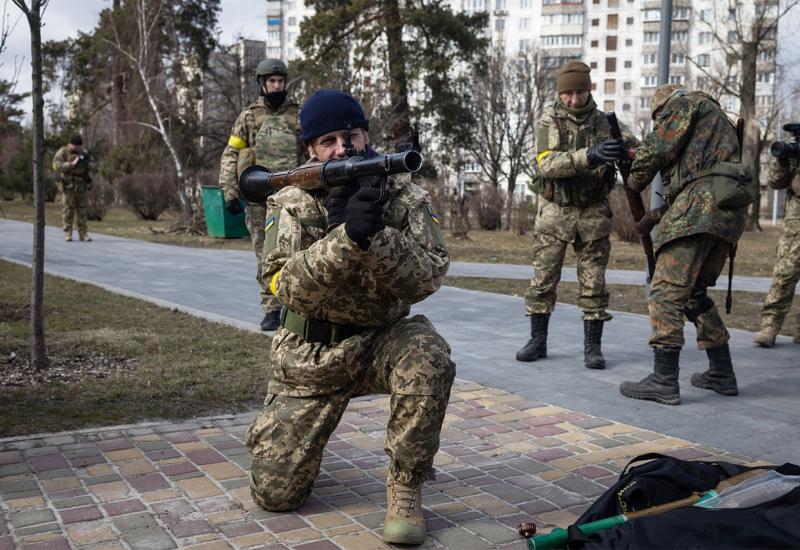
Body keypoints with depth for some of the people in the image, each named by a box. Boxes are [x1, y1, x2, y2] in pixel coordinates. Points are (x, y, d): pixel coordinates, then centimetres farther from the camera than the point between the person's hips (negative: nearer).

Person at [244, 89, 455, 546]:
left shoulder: (405, 198, -7)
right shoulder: (292, 204, -8)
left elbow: (426, 280, -18)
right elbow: (287, 286, -22)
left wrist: (377, 236, -35)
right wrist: (345, 237, -36)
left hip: (382, 340, 0)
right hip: (311, 353, 0)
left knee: (428, 358, -36)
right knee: (275, 492, -2)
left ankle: (406, 488, -14)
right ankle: (285, 430, 35)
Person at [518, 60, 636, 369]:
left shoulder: (603, 122, 0)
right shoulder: (548, 123, -7)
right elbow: (548, 164, -22)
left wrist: (624, 144, -34)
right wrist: (589, 155, -38)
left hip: (592, 213, 1)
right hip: (555, 212, -1)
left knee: (593, 283, 0)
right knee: (543, 279, 2)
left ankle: (593, 347, 7)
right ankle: (537, 342, 14)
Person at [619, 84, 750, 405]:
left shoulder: (684, 103, 10)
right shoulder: (718, 124, 35)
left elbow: (658, 146, -5)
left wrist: (635, 181, 13)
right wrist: (656, 216, 26)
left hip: (702, 204, -9)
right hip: (728, 210, 9)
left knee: (667, 291, -11)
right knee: (695, 293, 19)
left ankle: (664, 381, -15)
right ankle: (721, 374, 21)